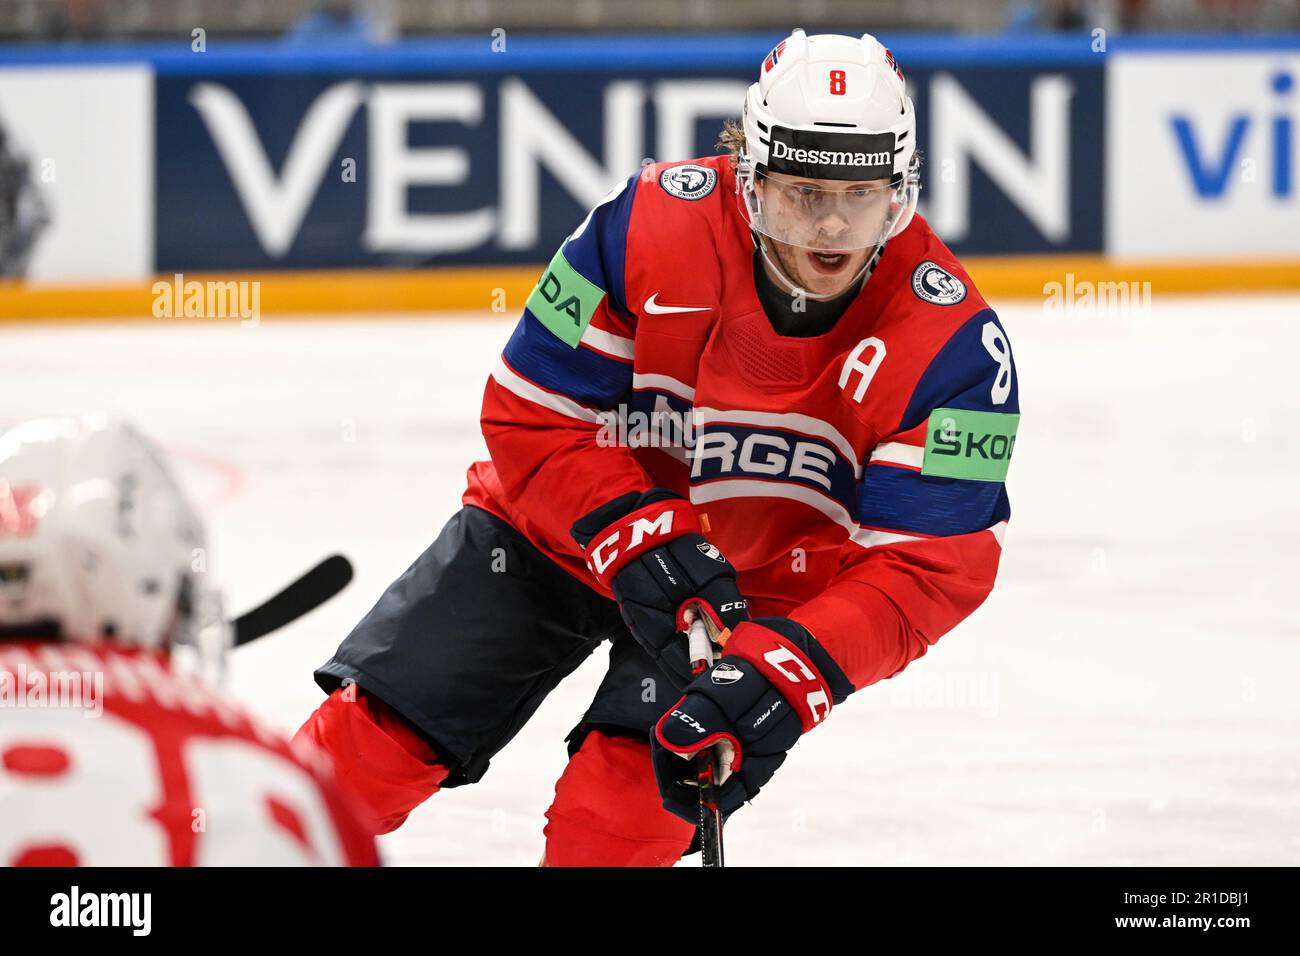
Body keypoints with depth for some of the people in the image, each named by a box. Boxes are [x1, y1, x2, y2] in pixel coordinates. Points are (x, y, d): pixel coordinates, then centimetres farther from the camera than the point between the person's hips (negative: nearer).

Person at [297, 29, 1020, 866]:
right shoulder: (646, 227, -23)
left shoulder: (954, 345, -24)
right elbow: (534, 418, -15)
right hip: (566, 529, 1)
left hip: (765, 593, -1)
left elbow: (927, 565, -24)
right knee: (379, 733, -6)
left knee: (637, 796, -22)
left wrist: (790, 670, -37)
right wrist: (639, 540, -28)